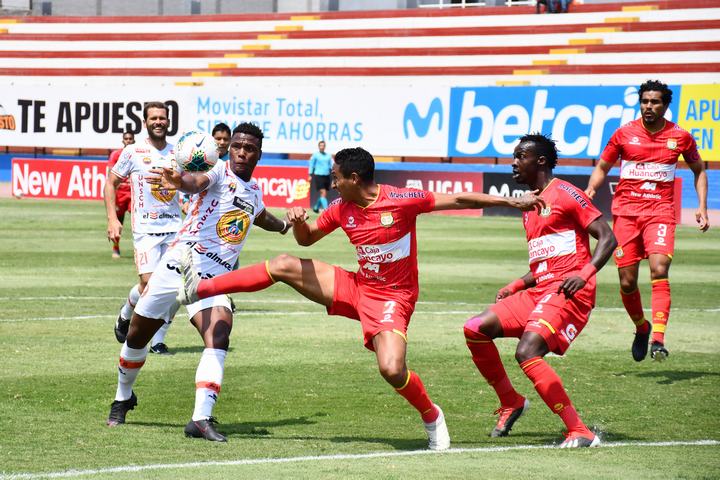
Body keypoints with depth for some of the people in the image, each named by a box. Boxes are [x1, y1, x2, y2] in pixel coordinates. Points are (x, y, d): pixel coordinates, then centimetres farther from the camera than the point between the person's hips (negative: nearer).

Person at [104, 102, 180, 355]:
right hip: (145, 228, -3)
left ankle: (158, 340, 7)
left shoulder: (178, 153, 9)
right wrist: (112, 218, -3)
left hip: (174, 227, 3)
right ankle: (125, 316, 17)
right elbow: (111, 183, 7)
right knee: (149, 282, -15)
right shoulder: (133, 152, 0)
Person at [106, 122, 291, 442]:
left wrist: (284, 225, 64)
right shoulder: (220, 172, -3)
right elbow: (198, 182, -30)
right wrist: (180, 181, -54)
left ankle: (201, 419, -30)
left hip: (216, 278, 3)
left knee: (219, 337, -23)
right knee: (137, 337, 10)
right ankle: (123, 397, 38)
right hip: (181, 261, -3)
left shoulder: (254, 191, 17)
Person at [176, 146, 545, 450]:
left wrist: (512, 202, -11)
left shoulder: (402, 201, -18)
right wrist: (298, 220, -10)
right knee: (284, 266, -3)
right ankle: (200, 289, 1)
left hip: (391, 298, -6)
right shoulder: (341, 210, 0)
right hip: (357, 287, 6)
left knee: (392, 370, -27)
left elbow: (458, 200, -11)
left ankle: (431, 416, 3)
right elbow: (306, 239, 14)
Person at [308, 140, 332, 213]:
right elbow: (311, 165, 6)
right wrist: (310, 175, 3)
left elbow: (332, 165, 7)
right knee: (323, 193, -15)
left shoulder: (328, 156, 11)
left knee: (324, 194, 10)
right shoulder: (315, 155, 1)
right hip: (318, 175, -5)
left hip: (327, 176, 5)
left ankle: (316, 207, 29)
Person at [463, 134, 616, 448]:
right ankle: (511, 402, 14)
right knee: (475, 329, -2)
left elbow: (607, 237, -10)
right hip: (538, 290, 9)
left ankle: (580, 432, -25)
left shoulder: (564, 194, -4)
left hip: (568, 292, -9)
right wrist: (514, 287, 14)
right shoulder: (529, 205, 23)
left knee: (527, 352, -27)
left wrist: (585, 273, -24)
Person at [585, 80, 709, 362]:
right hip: (625, 211, 1)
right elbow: (602, 168, 15)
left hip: (660, 212, -1)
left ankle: (658, 339, -29)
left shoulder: (680, 137, 4)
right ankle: (641, 328, 27)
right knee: (627, 282, -1)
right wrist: (590, 190, -4)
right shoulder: (624, 134, 4)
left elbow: (699, 171, 19)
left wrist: (702, 207, 8)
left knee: (659, 271, -22)